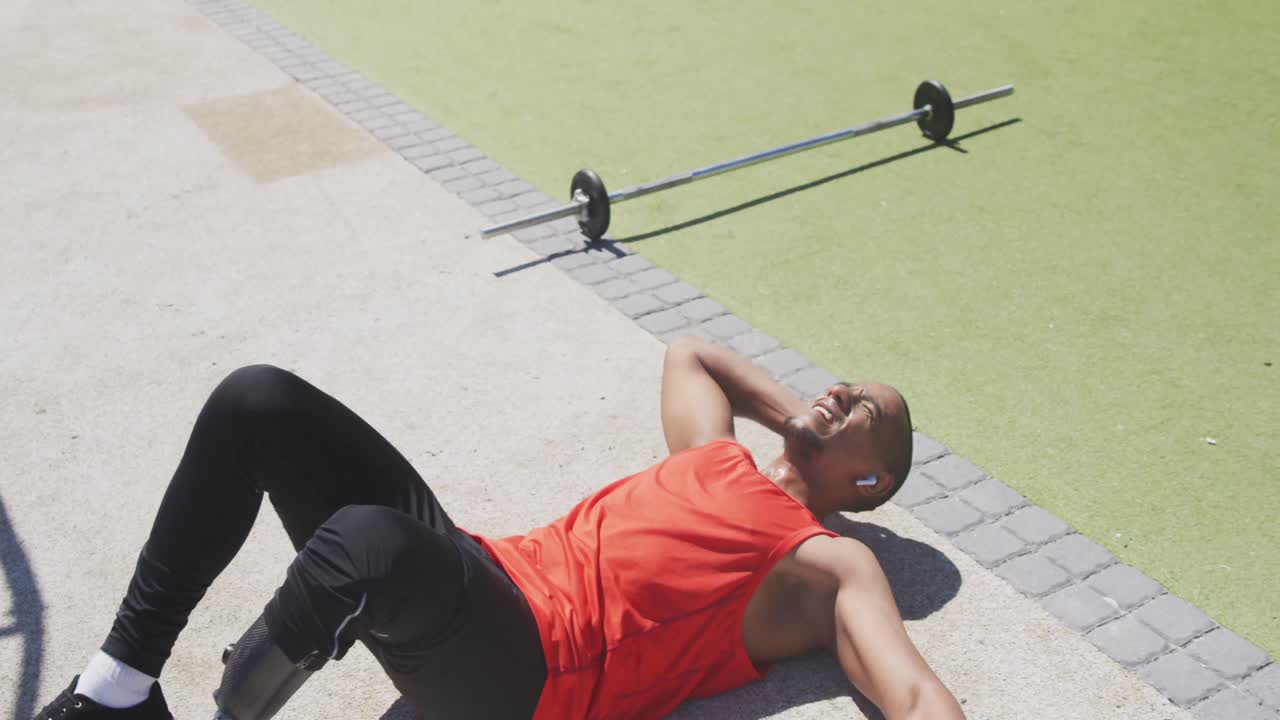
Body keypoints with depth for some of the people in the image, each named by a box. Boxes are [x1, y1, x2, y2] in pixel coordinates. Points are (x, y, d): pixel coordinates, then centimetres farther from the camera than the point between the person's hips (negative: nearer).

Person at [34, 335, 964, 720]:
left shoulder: (832, 568, 3)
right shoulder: (721, 457, 22)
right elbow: (686, 351, 40)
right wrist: (800, 419, 33)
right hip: (477, 576, 8)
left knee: (365, 542, -42)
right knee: (258, 400, -6)